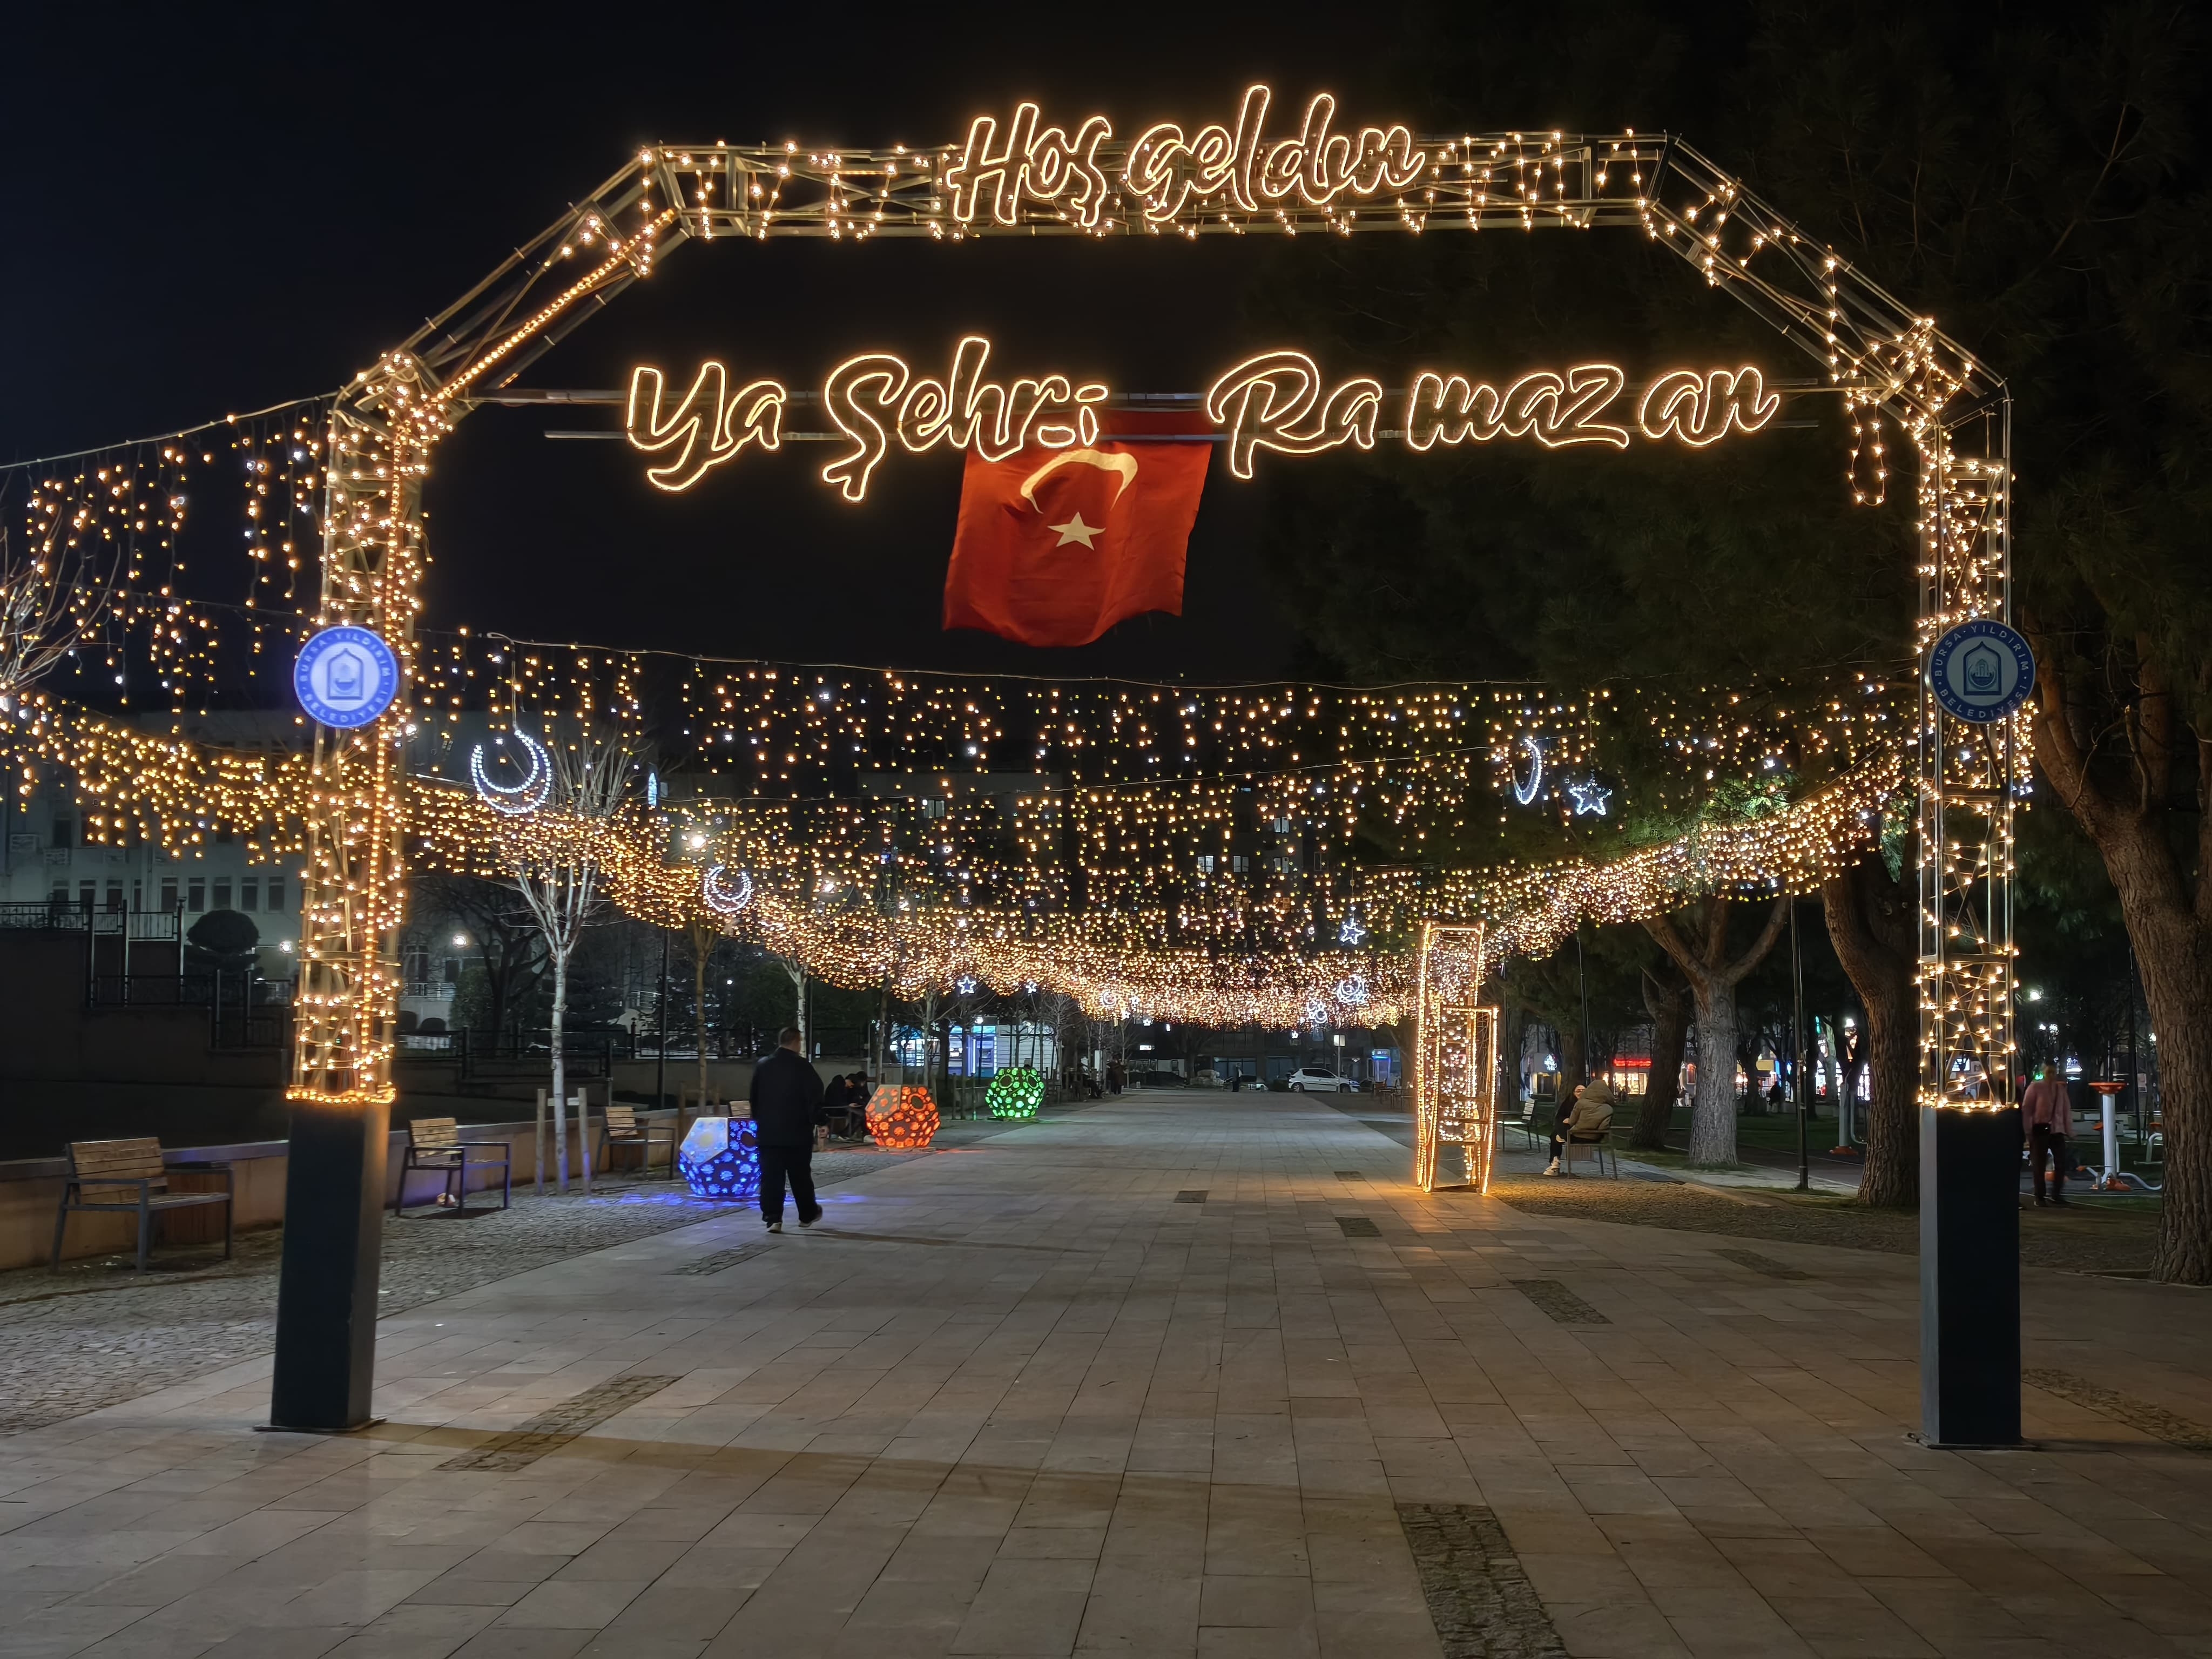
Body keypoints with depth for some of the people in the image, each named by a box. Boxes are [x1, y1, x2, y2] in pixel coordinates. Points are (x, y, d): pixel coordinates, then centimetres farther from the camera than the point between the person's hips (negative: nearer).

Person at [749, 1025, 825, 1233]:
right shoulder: (802, 1066, -10)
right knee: (801, 1176, 11)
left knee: (771, 1177, 1)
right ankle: (807, 1215, 23)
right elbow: (814, 1098, -12)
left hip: (768, 1132, 3)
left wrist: (759, 1120, 21)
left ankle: (773, 1218, -7)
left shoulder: (762, 1066, 5)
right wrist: (821, 1119, 1)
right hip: (797, 1132, -3)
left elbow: (754, 1098, 11)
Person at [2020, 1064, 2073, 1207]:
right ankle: (2039, 1197, 12)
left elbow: (2067, 1109, 12)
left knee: (2062, 1163, -3)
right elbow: (2026, 1109, -4)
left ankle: (2056, 1195, 6)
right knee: (2039, 1165, 2)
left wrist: (2069, 1129, 6)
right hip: (2040, 1129, -4)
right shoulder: (2035, 1087, -3)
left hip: (2057, 1130, 4)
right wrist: (2028, 1131, -8)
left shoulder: (2061, 1089, 11)